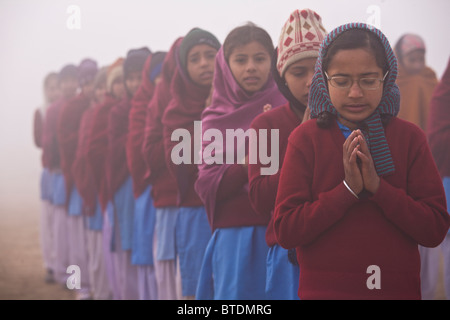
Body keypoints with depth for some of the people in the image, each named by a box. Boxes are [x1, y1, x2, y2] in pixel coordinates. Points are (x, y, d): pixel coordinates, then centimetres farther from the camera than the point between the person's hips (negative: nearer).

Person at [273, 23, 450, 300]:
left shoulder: (410, 137, -2)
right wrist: (348, 190, -20)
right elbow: (285, 231, -11)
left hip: (399, 288, 1)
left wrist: (377, 186, -19)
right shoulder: (306, 138, -5)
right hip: (323, 288, -1)